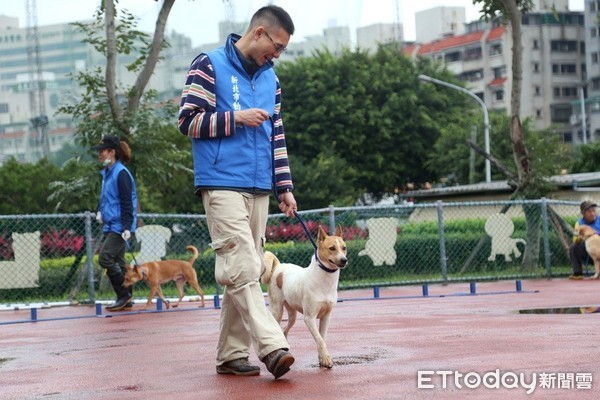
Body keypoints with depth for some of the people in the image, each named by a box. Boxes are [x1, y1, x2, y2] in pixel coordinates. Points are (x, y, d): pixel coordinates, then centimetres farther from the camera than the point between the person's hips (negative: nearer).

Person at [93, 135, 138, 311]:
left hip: (119, 226, -9)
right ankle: (126, 299, 14)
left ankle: (124, 295, -6)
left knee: (105, 258, -14)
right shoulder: (107, 172, 14)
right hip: (110, 225, 9)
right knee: (118, 261, 10)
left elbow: (127, 202, -17)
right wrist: (100, 211, 9)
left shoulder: (121, 173, -14)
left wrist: (127, 227, -22)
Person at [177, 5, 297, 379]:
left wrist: (285, 186, 14)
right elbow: (188, 120, -6)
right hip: (223, 185, -7)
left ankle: (233, 354, 7)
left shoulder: (270, 79, 17)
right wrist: (237, 118, -10)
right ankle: (273, 346, -23)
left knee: (248, 271, 4)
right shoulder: (209, 65, -1)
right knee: (241, 268, -15)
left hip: (259, 189, 7)